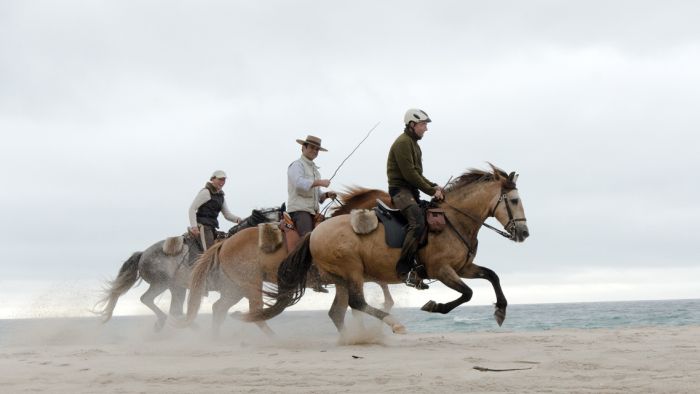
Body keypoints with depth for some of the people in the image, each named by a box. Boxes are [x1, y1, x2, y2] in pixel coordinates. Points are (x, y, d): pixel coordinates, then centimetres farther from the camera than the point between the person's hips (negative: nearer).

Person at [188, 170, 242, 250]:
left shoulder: (220, 196, 18)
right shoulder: (206, 192, -6)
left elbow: (227, 214, 20)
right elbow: (192, 208, -10)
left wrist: (238, 219, -1)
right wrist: (194, 227, -20)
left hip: (212, 227, 9)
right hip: (203, 226, -9)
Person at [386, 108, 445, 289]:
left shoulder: (413, 144, 21)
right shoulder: (403, 143, -11)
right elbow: (409, 174, -18)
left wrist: (433, 186, 8)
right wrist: (431, 191, -14)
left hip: (411, 191, 11)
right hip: (400, 190, -11)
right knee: (418, 222, -28)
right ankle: (405, 268, -29)